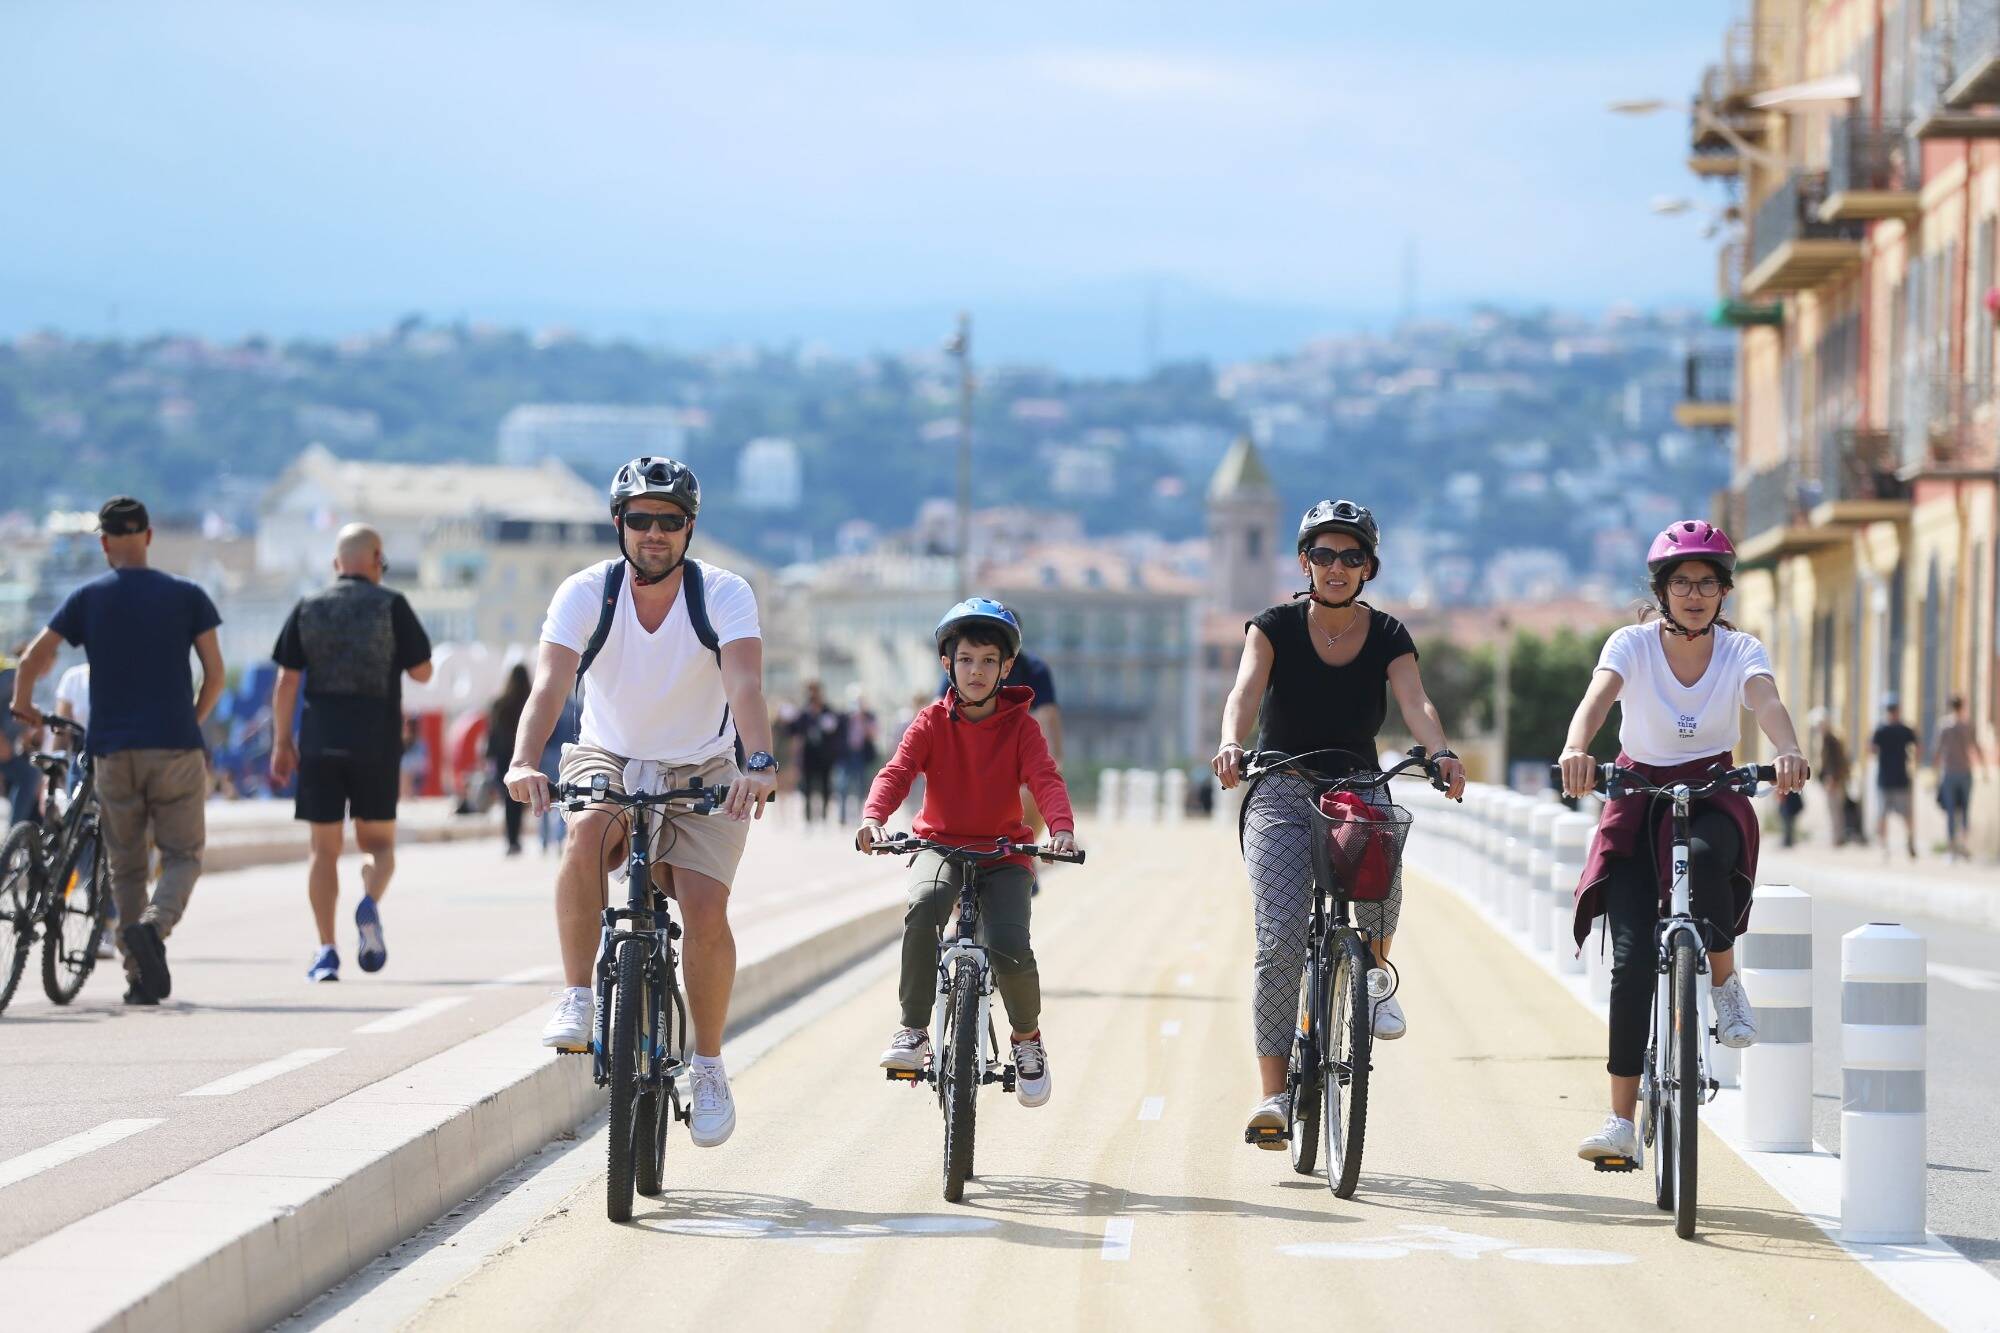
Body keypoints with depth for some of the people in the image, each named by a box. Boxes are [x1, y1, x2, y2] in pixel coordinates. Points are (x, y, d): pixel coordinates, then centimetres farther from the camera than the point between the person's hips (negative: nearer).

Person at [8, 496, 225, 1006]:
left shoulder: (87, 598, 3)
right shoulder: (187, 596, 3)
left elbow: (33, 660, -3)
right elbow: (215, 674, 1)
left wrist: (22, 705, 16)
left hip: (113, 752, 1)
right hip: (176, 750, -1)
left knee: (126, 867, 11)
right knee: (183, 856, 6)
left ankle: (141, 979, 7)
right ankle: (153, 926, -24)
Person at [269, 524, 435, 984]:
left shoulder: (307, 609, 6)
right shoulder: (391, 606, -1)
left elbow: (286, 680, 3)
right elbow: (422, 671, 0)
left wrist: (282, 742, 8)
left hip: (320, 740, 1)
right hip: (376, 740, -1)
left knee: (324, 849, 6)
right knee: (378, 841, 10)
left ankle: (326, 951, -1)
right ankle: (370, 903, -21)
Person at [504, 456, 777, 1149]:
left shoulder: (724, 595, -17)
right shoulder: (586, 592, -15)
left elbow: (746, 685, -32)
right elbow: (550, 683, -28)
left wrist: (759, 765, -51)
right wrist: (523, 762, -47)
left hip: (701, 772, 0)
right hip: (609, 759, 1)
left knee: (706, 911, -18)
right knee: (585, 836, -33)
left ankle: (708, 1065, 3)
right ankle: (576, 999, -20)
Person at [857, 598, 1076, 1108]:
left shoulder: (1021, 728, -1)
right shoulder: (931, 723, 0)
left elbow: (1046, 780, -15)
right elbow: (897, 772, -13)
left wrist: (1062, 828, -37)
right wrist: (873, 817, -35)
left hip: (1003, 853, 0)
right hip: (940, 845, 0)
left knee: (1009, 947, -23)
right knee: (923, 904, -35)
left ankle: (1027, 1036, 9)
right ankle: (912, 1031, -26)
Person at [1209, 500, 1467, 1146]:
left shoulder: (1388, 637, 4)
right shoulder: (1275, 626, -1)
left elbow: (1414, 702, -13)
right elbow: (1246, 689, -17)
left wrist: (1440, 753, -34)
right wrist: (1230, 744, -39)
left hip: (1360, 788, 1)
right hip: (1283, 791, -1)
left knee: (1382, 880, -31)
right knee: (1280, 943, -16)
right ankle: (1273, 1091, -11)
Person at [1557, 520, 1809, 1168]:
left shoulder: (1741, 650, -6)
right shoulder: (1633, 644, -8)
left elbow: (1767, 702, -26)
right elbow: (1598, 695, -28)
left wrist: (1788, 752, -48)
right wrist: (1576, 750, -50)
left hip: (1714, 795, 0)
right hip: (1638, 794, 0)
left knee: (1702, 855, -38)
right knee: (1631, 957, -11)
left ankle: (1723, 981, -11)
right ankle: (1621, 1121, -7)